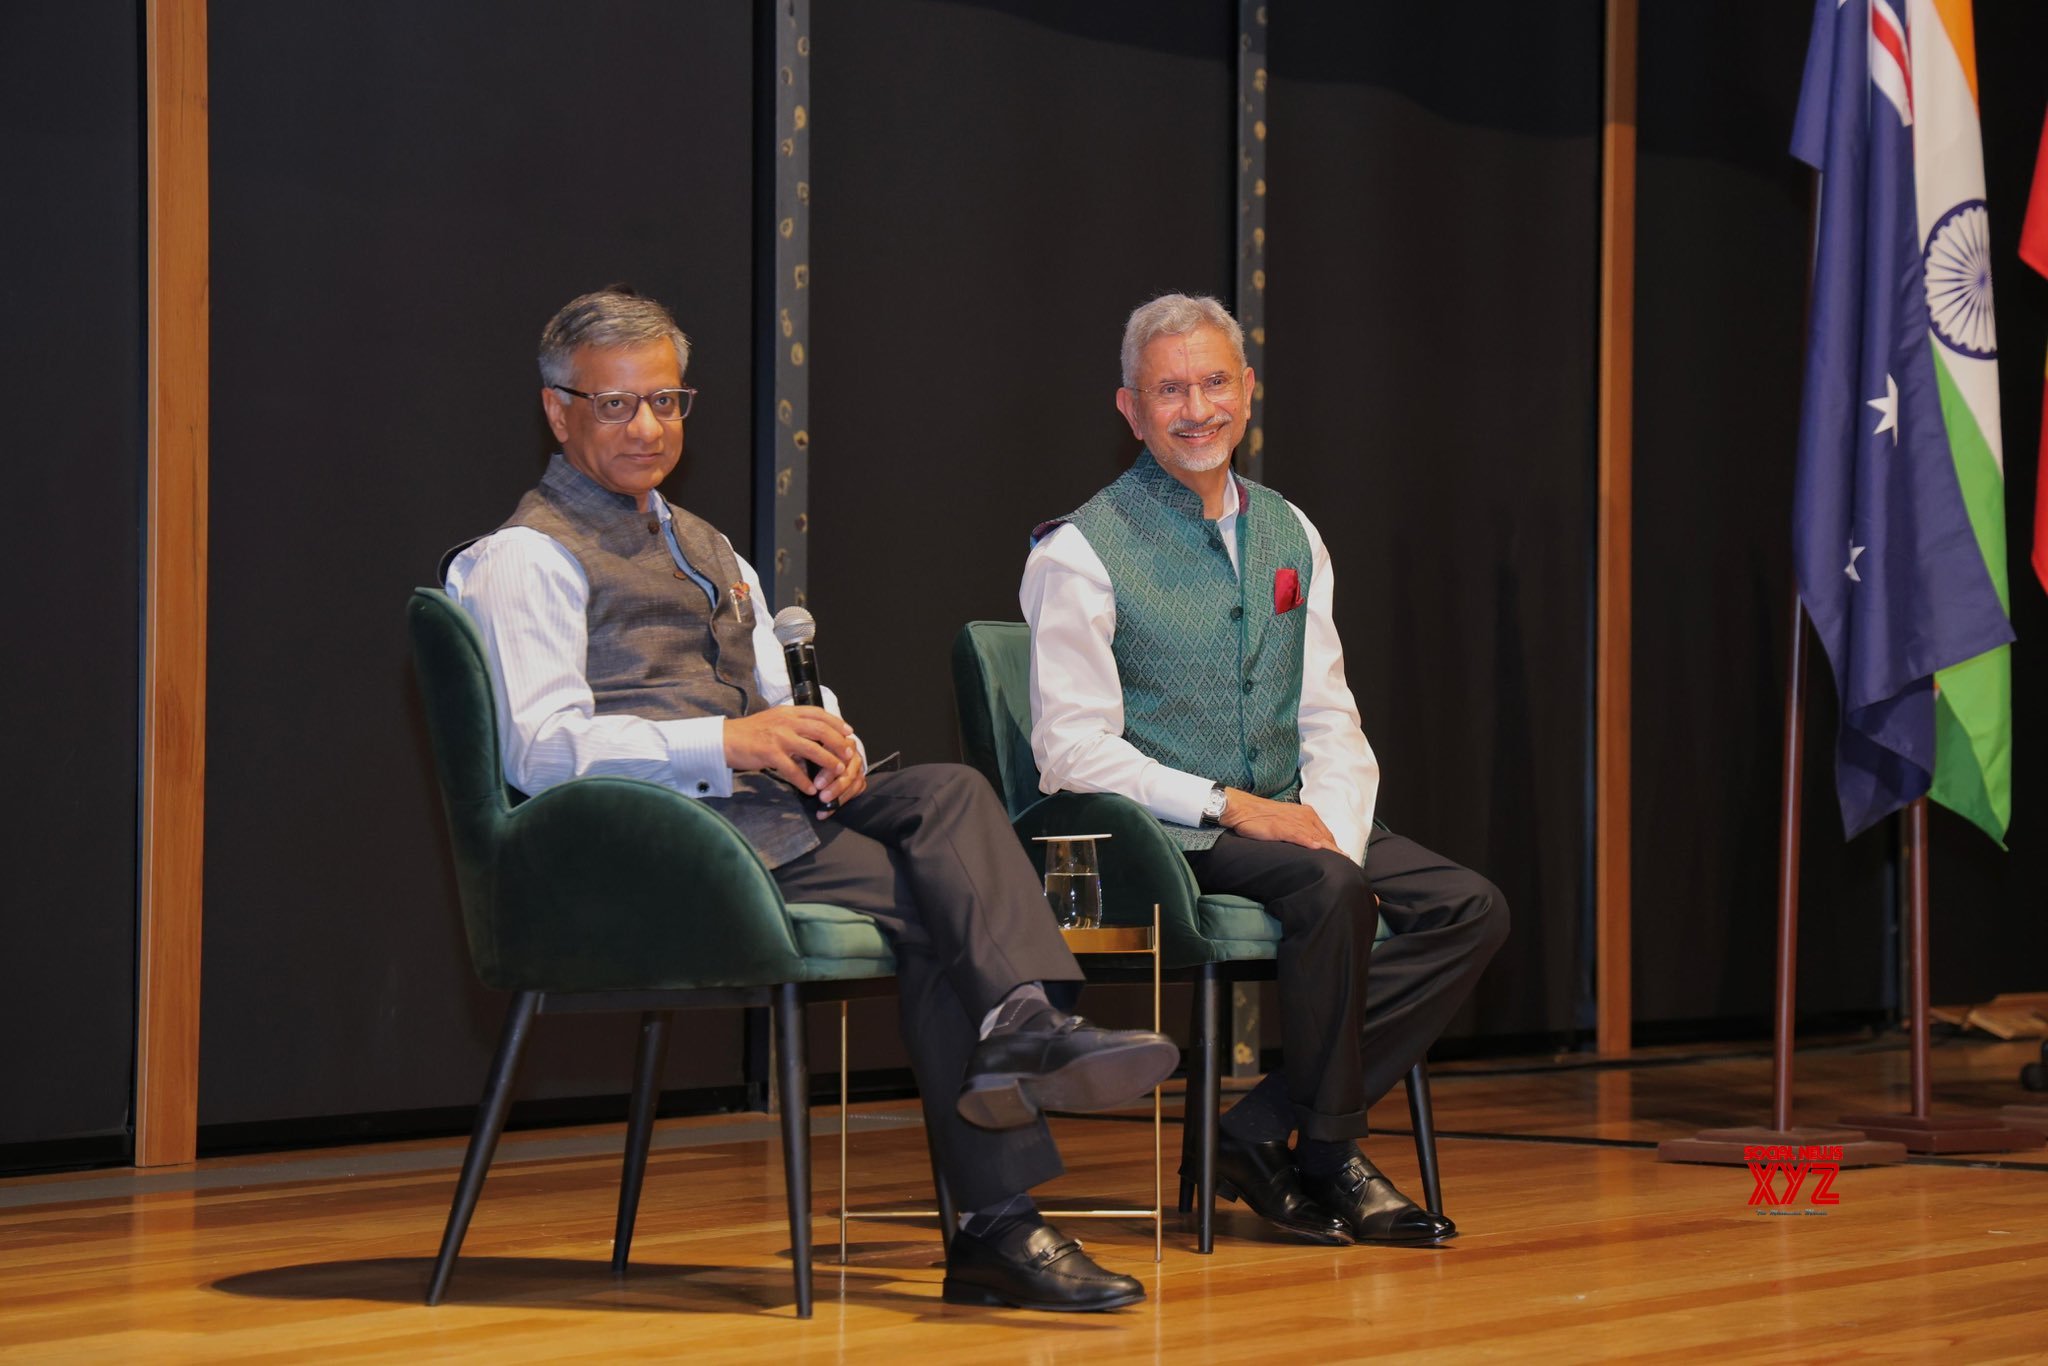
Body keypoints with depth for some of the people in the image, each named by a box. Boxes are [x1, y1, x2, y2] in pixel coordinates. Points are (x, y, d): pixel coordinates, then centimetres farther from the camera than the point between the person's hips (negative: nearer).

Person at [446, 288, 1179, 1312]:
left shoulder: (708, 553, 29)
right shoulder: (528, 557, 1)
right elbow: (542, 750, -12)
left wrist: (825, 747, 2)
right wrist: (730, 743, -20)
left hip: (763, 807, 7)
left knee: (951, 793, -23)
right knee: (934, 901, -25)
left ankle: (1025, 1025, -40)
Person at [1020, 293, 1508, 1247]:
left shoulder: (1289, 535, 14)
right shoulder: (1082, 552, -5)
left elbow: (1330, 718, 11)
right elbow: (1074, 747, -12)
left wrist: (1334, 830, -9)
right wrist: (1226, 804, -20)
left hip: (1287, 823, 7)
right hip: (1155, 839, -6)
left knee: (1471, 910, -14)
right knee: (1332, 892, -32)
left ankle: (1262, 1134, -14)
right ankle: (1327, 1162, -13)